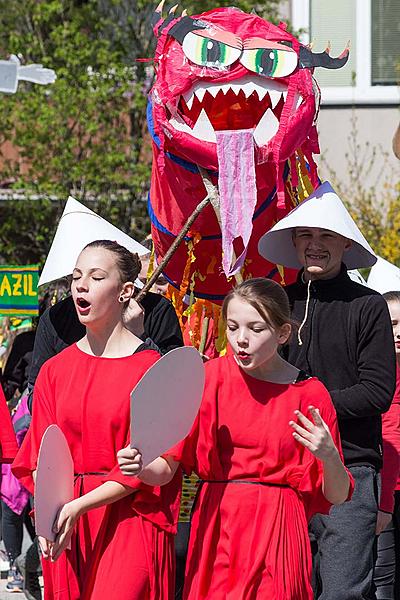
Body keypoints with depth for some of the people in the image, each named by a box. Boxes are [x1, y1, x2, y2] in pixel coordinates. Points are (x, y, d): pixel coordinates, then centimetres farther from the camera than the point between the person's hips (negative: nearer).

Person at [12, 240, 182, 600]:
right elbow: (40, 455, 7)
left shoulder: (150, 367, -5)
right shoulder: (55, 370, 10)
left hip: (128, 521, -4)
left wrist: (79, 506, -19)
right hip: (67, 530, 5)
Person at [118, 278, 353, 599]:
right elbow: (167, 467, -1)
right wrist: (141, 466, -22)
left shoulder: (310, 394, -1)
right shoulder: (212, 377, 1)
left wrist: (329, 457, -17)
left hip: (277, 534, -1)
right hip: (216, 528, 1)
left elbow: (337, 496, 2)